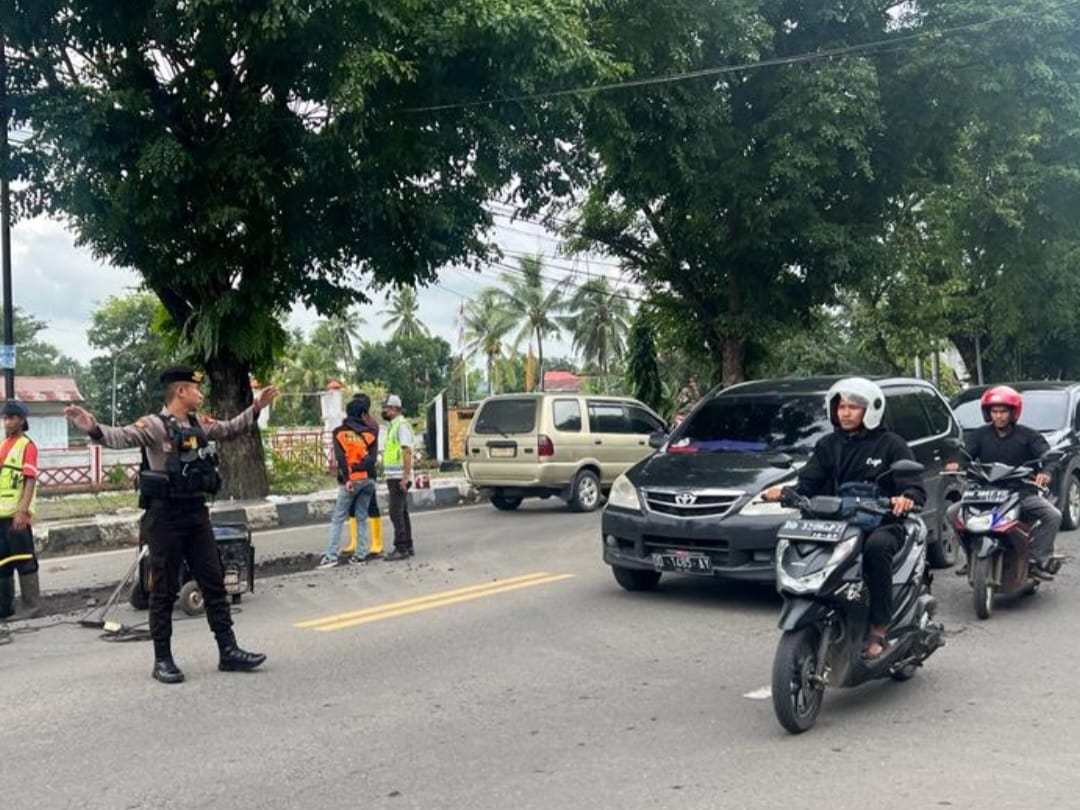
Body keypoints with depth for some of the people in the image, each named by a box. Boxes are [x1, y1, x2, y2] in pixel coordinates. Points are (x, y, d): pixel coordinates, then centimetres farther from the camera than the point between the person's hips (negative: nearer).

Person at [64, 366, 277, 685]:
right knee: (164, 589, 3)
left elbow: (229, 429, 28)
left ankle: (228, 651, 18)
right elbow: (122, 436, -30)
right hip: (165, 516, -7)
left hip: (197, 513, 7)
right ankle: (162, 659, 14)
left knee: (214, 582, 10)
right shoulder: (155, 424, -12)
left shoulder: (199, 422, 10)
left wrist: (256, 407, 28)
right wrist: (94, 428, -49)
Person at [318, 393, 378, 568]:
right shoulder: (371, 432, 5)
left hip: (350, 481, -2)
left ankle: (331, 556, -4)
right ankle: (360, 554, 10)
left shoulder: (339, 432, 0)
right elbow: (372, 457, -7)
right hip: (367, 479, 2)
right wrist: (357, 467, -6)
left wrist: (346, 478, -13)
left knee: (338, 518, 2)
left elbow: (340, 457, -11)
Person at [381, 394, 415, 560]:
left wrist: (406, 476, -25)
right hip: (393, 477, 10)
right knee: (402, 513, 13)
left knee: (396, 513, -10)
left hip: (399, 478, -10)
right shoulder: (392, 426, 18)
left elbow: (407, 451, -20)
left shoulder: (402, 425, -13)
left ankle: (401, 548, -7)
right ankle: (408, 547, 20)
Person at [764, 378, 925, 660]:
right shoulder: (828, 446, 19)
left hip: (881, 523, -3)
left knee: (876, 546, -37)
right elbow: (808, 483, 7)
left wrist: (907, 498, -29)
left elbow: (915, 487, -4)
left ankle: (879, 630, -27)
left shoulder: (890, 444, 7)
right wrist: (785, 493, -15)